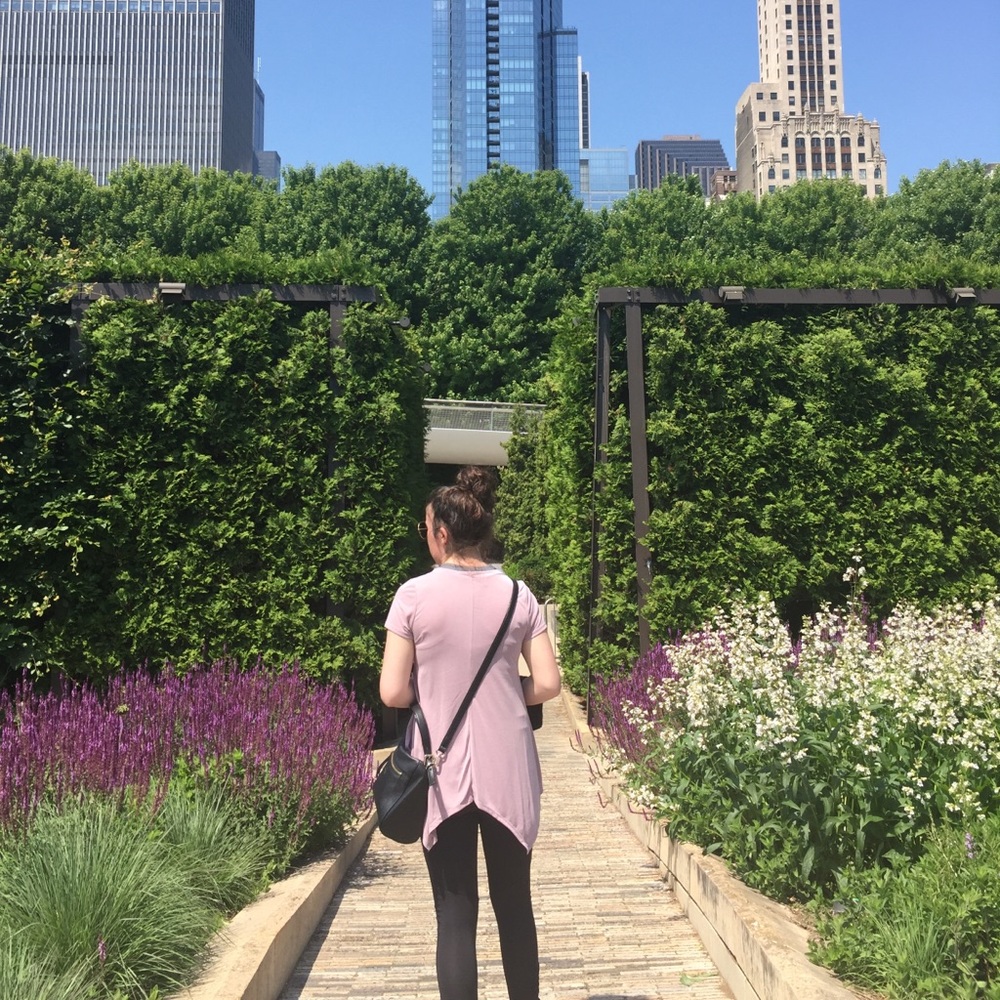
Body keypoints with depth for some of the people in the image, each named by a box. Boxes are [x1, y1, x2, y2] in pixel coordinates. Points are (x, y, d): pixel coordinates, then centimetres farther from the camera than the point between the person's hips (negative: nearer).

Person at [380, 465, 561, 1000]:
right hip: (508, 772, 3)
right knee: (514, 905, 18)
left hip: (443, 773, -2)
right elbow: (547, 685, -3)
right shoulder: (518, 594, -2)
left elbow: (393, 693, -9)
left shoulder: (414, 594, -9)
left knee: (455, 915, 7)